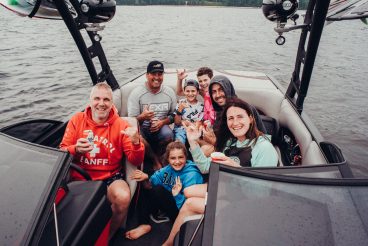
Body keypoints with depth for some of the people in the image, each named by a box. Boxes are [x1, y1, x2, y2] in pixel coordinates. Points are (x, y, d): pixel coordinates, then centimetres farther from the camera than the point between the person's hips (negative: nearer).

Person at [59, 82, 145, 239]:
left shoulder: (120, 125, -3)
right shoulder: (77, 120, 2)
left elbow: (136, 161, -6)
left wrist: (136, 143, -26)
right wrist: (75, 150, -18)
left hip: (110, 177, -1)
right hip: (79, 178, 2)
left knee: (123, 198, -29)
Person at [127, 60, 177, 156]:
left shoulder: (170, 92, 4)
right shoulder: (136, 93, -6)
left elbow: (174, 115, 10)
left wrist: (163, 122, -12)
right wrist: (142, 117, -30)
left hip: (161, 127, 2)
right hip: (142, 128, -2)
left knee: (168, 134, -31)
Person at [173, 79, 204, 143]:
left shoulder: (201, 106, 4)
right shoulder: (181, 103, 4)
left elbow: (198, 125, 4)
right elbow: (177, 123, 0)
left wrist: (184, 122, -3)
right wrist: (180, 110, -13)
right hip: (181, 130, 0)